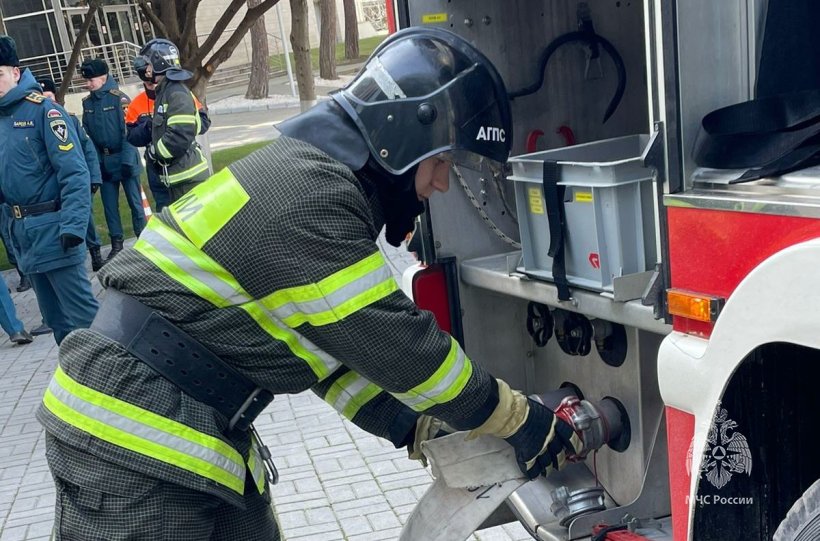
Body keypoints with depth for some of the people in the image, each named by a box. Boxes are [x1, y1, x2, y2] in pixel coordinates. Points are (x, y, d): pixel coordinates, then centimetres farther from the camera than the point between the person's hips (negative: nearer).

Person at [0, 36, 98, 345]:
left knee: (80, 311, -4)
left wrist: (73, 225, -24)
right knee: (54, 315, 16)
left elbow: (73, 172, -17)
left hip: (52, 228, -7)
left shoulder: (42, 110, -11)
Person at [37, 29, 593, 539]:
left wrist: (421, 431, 5)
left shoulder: (311, 173, 10)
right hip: (131, 443, -10)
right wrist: (521, 421, -8)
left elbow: (338, 348, 13)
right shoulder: (306, 196, -22)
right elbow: (397, 345, -19)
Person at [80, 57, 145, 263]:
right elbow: (87, 134, 11)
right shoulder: (87, 102, 7)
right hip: (103, 162, 6)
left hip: (123, 159, -6)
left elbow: (128, 130, -14)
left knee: (135, 202, 2)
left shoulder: (118, 98, -10)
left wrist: (127, 160, -19)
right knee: (109, 205, 10)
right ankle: (116, 244, 19)